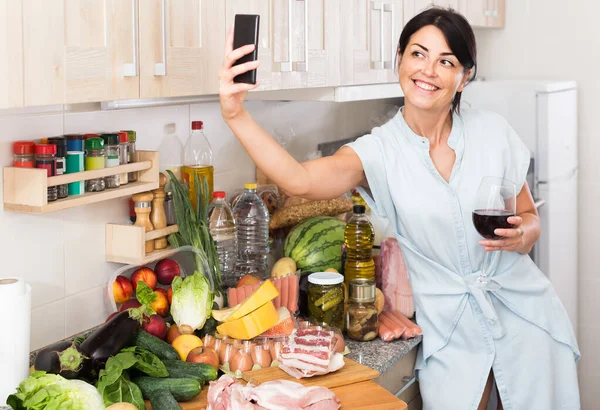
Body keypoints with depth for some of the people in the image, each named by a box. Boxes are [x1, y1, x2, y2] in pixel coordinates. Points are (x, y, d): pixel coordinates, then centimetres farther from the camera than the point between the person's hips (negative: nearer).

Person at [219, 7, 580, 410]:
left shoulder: (492, 131, -4)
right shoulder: (380, 151, -10)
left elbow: (530, 217, 7)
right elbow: (300, 179, -29)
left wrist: (521, 234, -17)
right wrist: (236, 115, -40)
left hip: (524, 315, 2)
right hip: (450, 331, -1)